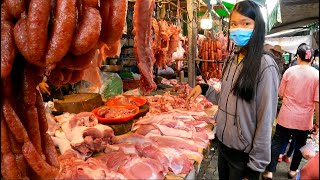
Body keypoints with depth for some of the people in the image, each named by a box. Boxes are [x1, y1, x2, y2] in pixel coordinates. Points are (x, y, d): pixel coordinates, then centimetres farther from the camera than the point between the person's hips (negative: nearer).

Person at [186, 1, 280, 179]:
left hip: (244, 152, -6)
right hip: (223, 142, 6)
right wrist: (205, 89, -3)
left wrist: (256, 165, -14)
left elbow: (265, 120, -18)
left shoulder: (265, 66, -19)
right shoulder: (232, 59, 1)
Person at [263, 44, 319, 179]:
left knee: (277, 143, 11)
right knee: (299, 146, 20)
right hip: (304, 119, 1)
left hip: (286, 116, 0)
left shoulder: (289, 71, -7)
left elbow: (281, 94, 0)